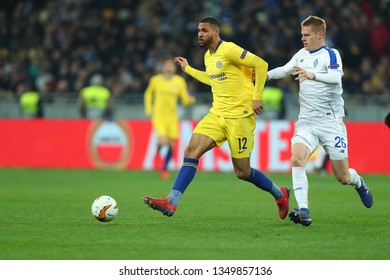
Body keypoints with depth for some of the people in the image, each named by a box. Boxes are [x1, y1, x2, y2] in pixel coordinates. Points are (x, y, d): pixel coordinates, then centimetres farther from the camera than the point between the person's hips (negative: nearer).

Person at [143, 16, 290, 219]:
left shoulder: (229, 50, -13)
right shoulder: (208, 56, 13)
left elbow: (261, 65, -15)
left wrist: (256, 97, -16)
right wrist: (187, 69, 34)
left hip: (240, 116, -8)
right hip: (217, 114, 8)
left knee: (242, 172, 0)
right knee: (191, 151, -11)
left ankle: (280, 194, 25)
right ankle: (171, 203, -16)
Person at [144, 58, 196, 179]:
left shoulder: (180, 81, 1)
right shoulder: (156, 80, -1)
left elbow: (185, 99, 2)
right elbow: (148, 94, 16)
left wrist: (190, 100, -20)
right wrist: (148, 108, 7)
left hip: (172, 117, 2)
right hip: (158, 116, -2)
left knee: (171, 145, 3)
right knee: (163, 140, -23)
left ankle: (164, 168, 25)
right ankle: (157, 154, 13)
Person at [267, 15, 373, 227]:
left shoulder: (331, 54, -8)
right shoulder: (302, 55, 11)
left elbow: (336, 76, -26)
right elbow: (285, 70, 26)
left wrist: (313, 75, -43)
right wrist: (265, 75, 7)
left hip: (331, 122, -5)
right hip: (306, 122, 5)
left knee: (343, 177, 1)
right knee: (296, 159, -24)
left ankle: (358, 183, 39)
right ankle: (303, 211, -28)